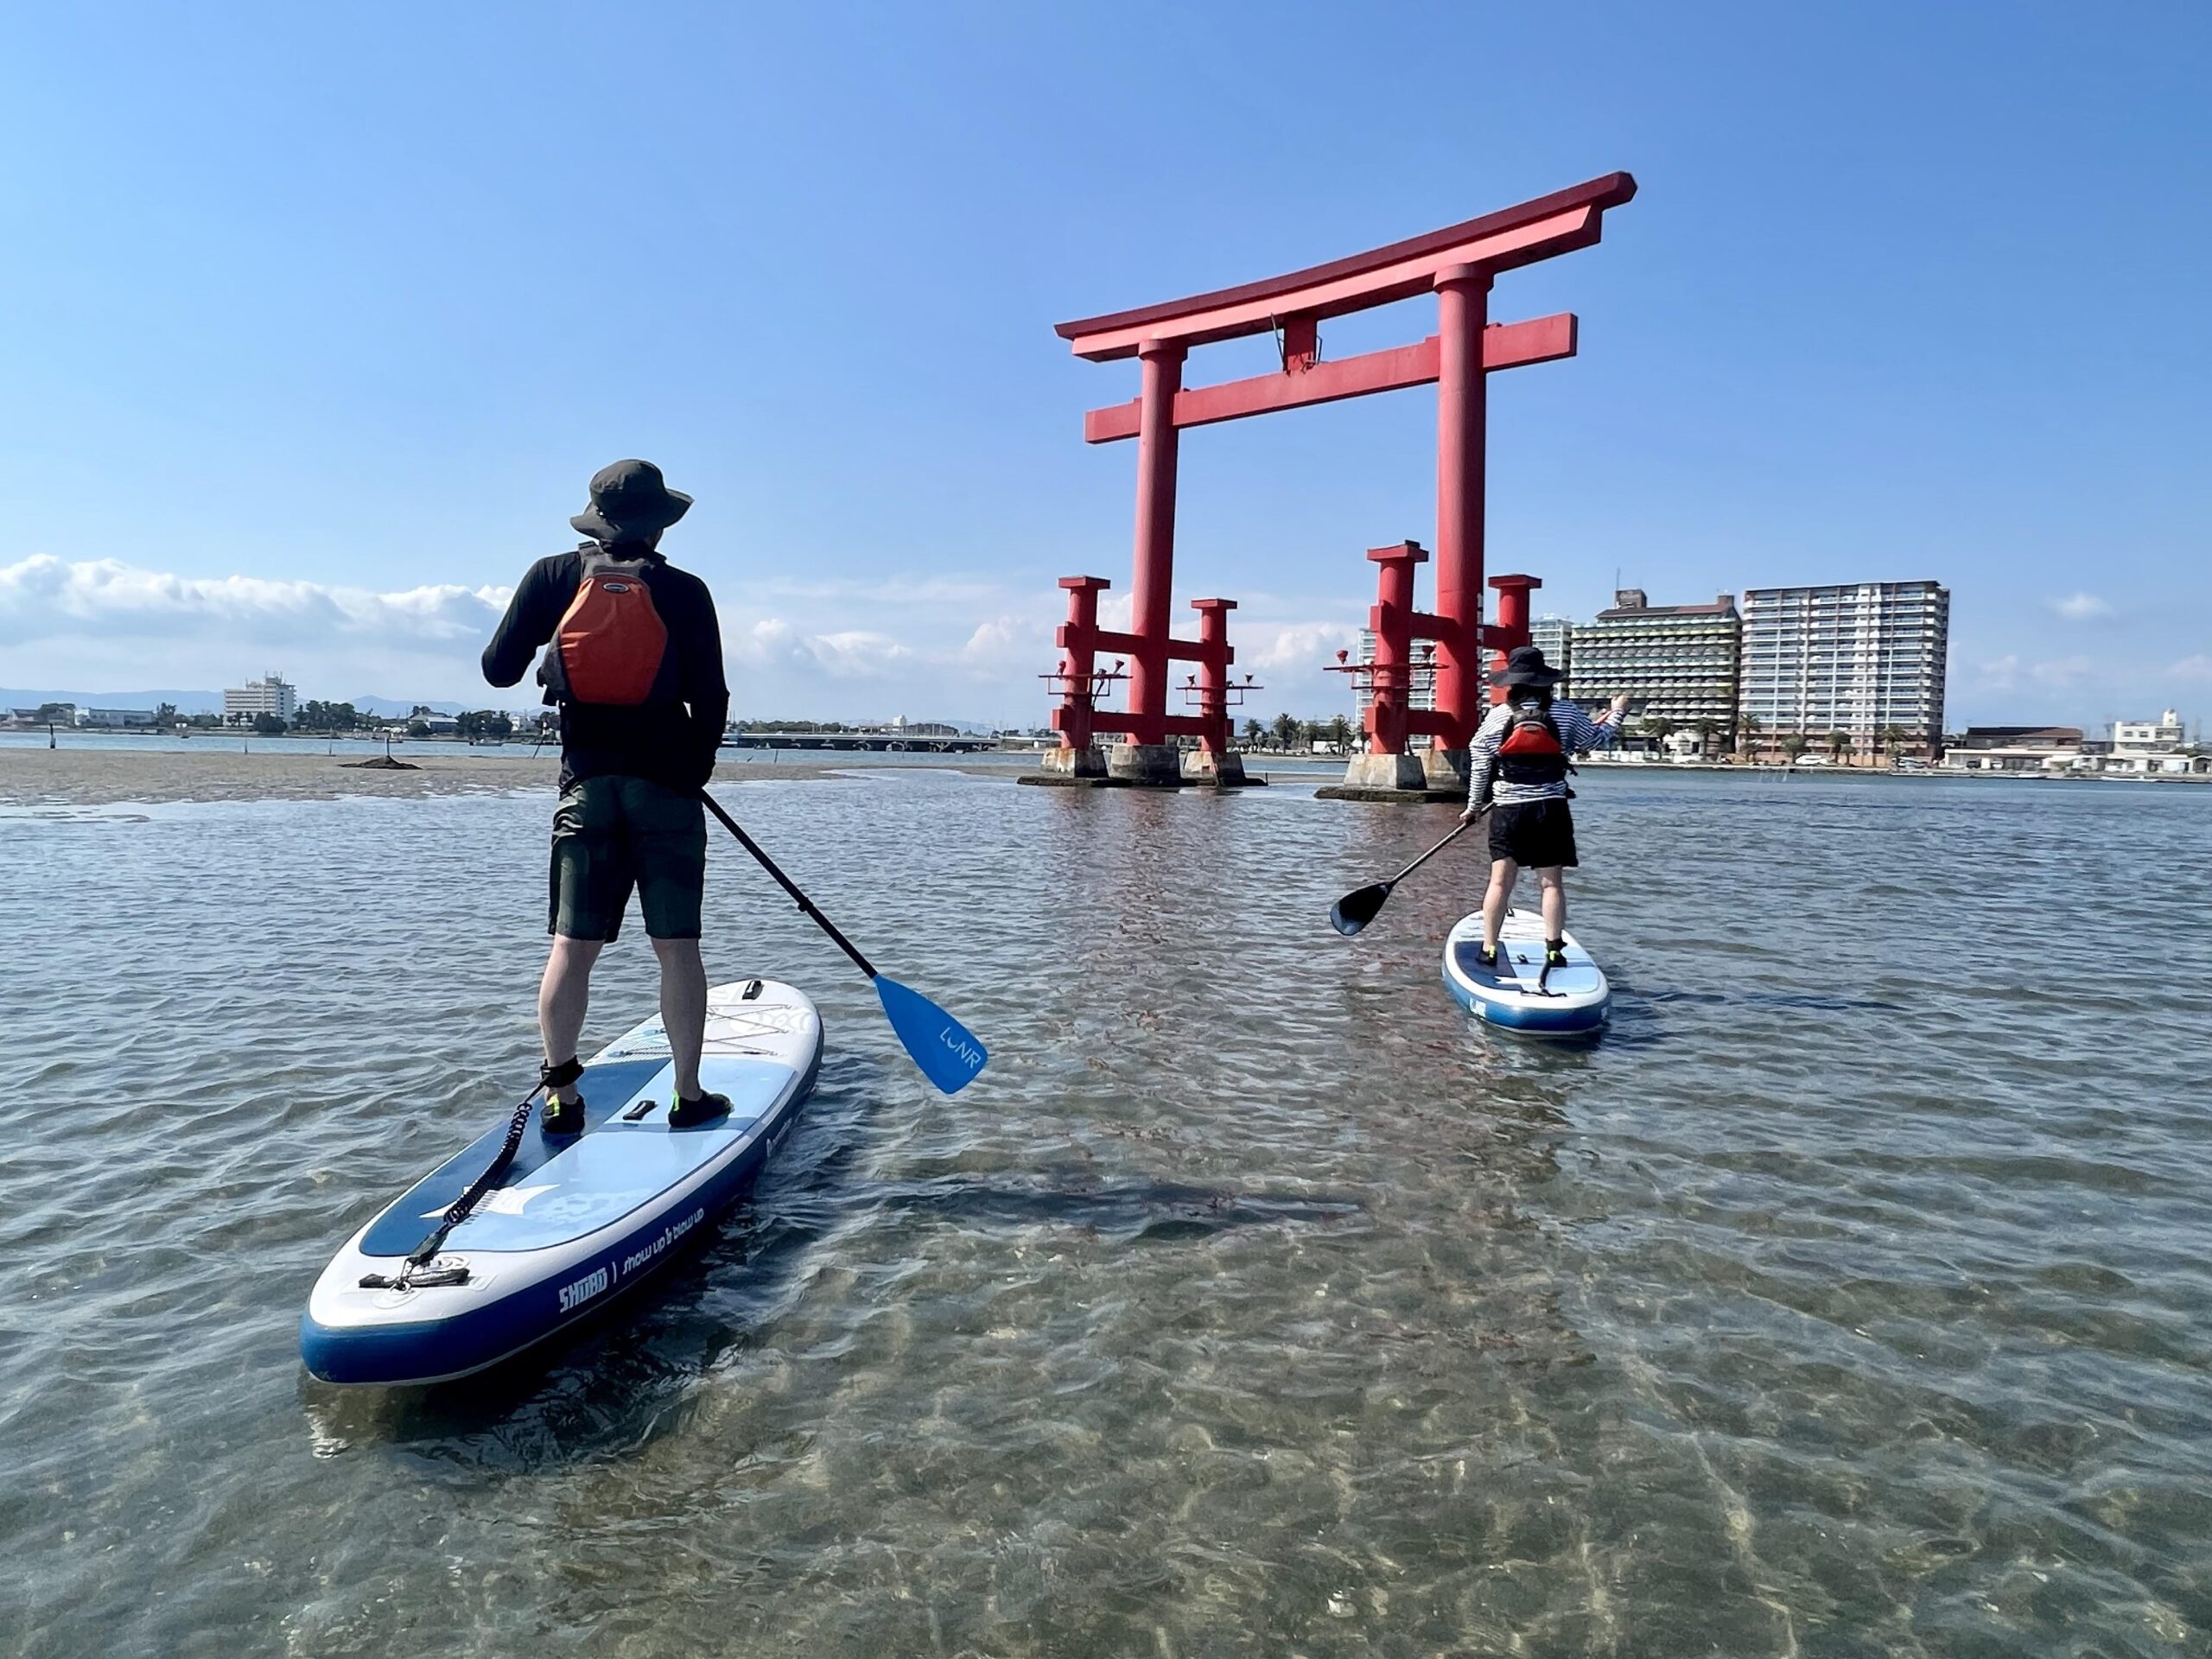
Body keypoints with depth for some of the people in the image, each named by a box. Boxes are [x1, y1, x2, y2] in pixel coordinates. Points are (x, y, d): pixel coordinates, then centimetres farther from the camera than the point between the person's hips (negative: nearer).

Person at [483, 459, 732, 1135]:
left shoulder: (553, 577, 2)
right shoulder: (685, 591, -2)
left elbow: (498, 670, 4)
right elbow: (711, 700, -3)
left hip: (587, 784, 2)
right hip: (667, 785, -1)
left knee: (573, 946, 6)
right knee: (677, 947, 3)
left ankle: (560, 1093, 9)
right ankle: (689, 1094, 9)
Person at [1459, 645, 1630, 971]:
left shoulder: (1497, 716, -2)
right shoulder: (1566, 713, 0)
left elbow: (1479, 765, 3)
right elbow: (1595, 738, 17)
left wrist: (1474, 806, 15)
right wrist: (1616, 713, 35)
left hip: (1508, 810, 0)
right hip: (1552, 810, 1)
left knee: (1500, 881, 2)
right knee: (1552, 882, 4)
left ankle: (1489, 950, 4)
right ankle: (1553, 949, 3)